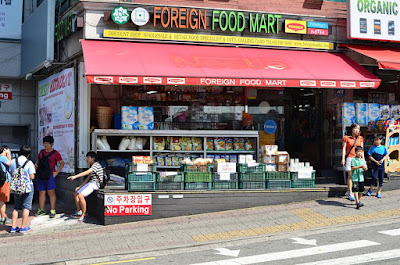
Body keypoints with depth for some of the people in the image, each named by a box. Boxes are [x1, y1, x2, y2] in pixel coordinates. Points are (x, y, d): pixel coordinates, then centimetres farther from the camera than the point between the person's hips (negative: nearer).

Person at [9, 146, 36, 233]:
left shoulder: (13, 161, 1)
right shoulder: (29, 163, -12)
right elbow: (32, 177, -13)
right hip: (27, 188, -4)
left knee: (16, 207, 14)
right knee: (26, 207, 4)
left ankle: (13, 227, 12)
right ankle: (23, 227, 5)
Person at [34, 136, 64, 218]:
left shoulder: (55, 153, -3)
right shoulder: (41, 152, 11)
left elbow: (62, 163, 2)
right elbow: (38, 160, 26)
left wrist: (56, 172, -6)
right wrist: (36, 164, 4)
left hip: (50, 176, -5)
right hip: (41, 176, 5)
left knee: (51, 193, -4)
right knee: (41, 193, 9)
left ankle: (52, 211, 1)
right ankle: (41, 210, 19)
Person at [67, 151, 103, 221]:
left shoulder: (96, 164, -12)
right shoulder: (92, 166, 20)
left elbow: (87, 172, -26)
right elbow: (88, 178, 19)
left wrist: (75, 176, -33)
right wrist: (79, 187, 10)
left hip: (94, 184, -10)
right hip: (89, 183, 10)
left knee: (81, 195, -25)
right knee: (76, 194, 8)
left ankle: (83, 215, -20)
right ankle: (79, 212, 12)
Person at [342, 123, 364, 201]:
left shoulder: (360, 138, 12)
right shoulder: (346, 138, 0)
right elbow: (344, 148, 1)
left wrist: (363, 159, 11)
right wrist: (343, 159, -5)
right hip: (349, 158, -4)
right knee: (350, 175, -9)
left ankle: (349, 191, 11)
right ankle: (350, 193, -8)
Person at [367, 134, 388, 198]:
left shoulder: (383, 147, 6)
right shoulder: (372, 147, -2)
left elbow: (385, 155, 13)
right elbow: (370, 157, -1)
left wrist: (382, 160, -8)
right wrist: (376, 161, -13)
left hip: (382, 166, 3)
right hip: (375, 166, -3)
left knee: (381, 179, 3)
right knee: (375, 178, -12)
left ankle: (379, 192, 14)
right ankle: (370, 190, 10)